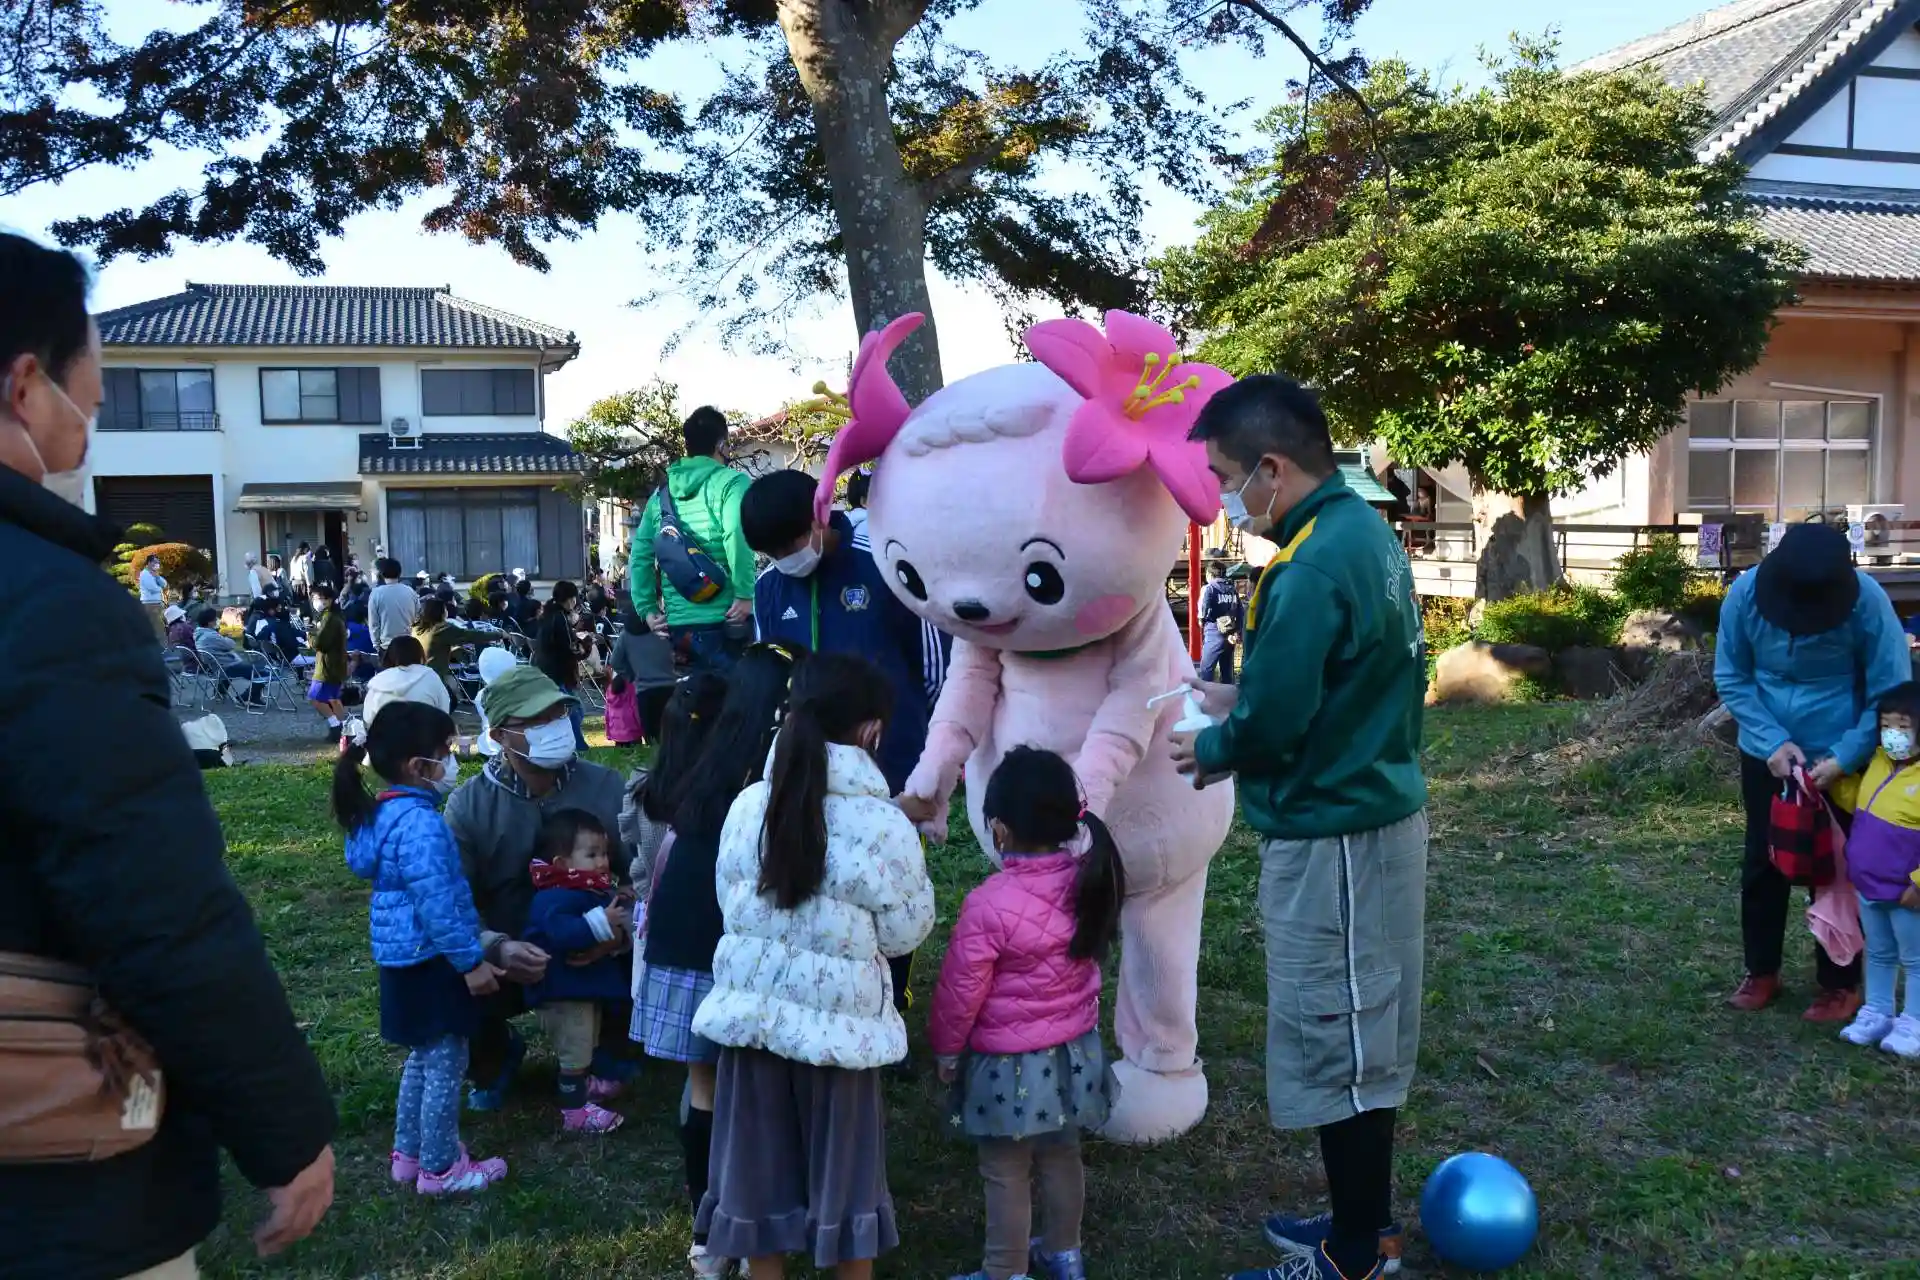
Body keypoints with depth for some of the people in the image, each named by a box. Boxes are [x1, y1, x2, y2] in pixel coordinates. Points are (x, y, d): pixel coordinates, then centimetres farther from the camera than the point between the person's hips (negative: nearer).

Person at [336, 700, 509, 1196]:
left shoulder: (383, 812, 7)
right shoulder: (421, 823, -25)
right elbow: (437, 904, -26)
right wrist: (472, 961, -18)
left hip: (404, 957, 10)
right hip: (430, 960, -10)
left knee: (423, 1057, 23)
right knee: (446, 1063, 4)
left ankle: (409, 1153, 34)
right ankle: (439, 1168, 16)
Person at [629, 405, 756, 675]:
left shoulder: (662, 493, 13)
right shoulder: (731, 481, -4)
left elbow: (640, 554, 10)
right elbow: (736, 536, -21)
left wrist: (646, 608, 13)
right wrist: (745, 594, -16)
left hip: (678, 624, 6)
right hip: (721, 620, -6)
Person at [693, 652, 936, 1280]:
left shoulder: (749, 805, -6)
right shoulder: (883, 824, -17)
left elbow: (731, 903, 6)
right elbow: (904, 931, -7)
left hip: (754, 1006, 3)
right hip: (837, 1020, -3)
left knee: (762, 1156, 17)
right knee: (842, 1161, 15)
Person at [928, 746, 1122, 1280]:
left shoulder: (990, 904, -25)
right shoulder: (1086, 880, -11)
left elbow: (961, 989, -14)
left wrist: (946, 1048, -1)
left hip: (1009, 1061, -6)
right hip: (1075, 1049, 6)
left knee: (1006, 1174, 9)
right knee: (1062, 1157, 22)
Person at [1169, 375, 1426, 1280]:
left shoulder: (1310, 569, -25)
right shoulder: (1365, 531, 7)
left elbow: (1269, 728, -23)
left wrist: (1210, 750, -3)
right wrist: (1237, 703, 10)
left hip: (1332, 836, -10)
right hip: (1376, 811, 10)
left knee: (1334, 1044, 4)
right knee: (1361, 1034, 20)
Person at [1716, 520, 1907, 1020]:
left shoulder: (1867, 602, -25)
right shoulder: (1746, 593, -19)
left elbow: (1891, 694, -15)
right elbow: (1731, 679, -8)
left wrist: (1843, 758, -22)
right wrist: (1773, 741, -18)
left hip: (1840, 760, -2)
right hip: (1765, 753, 3)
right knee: (1761, 863, 13)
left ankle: (1840, 985, 24)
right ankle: (1761, 971, 29)